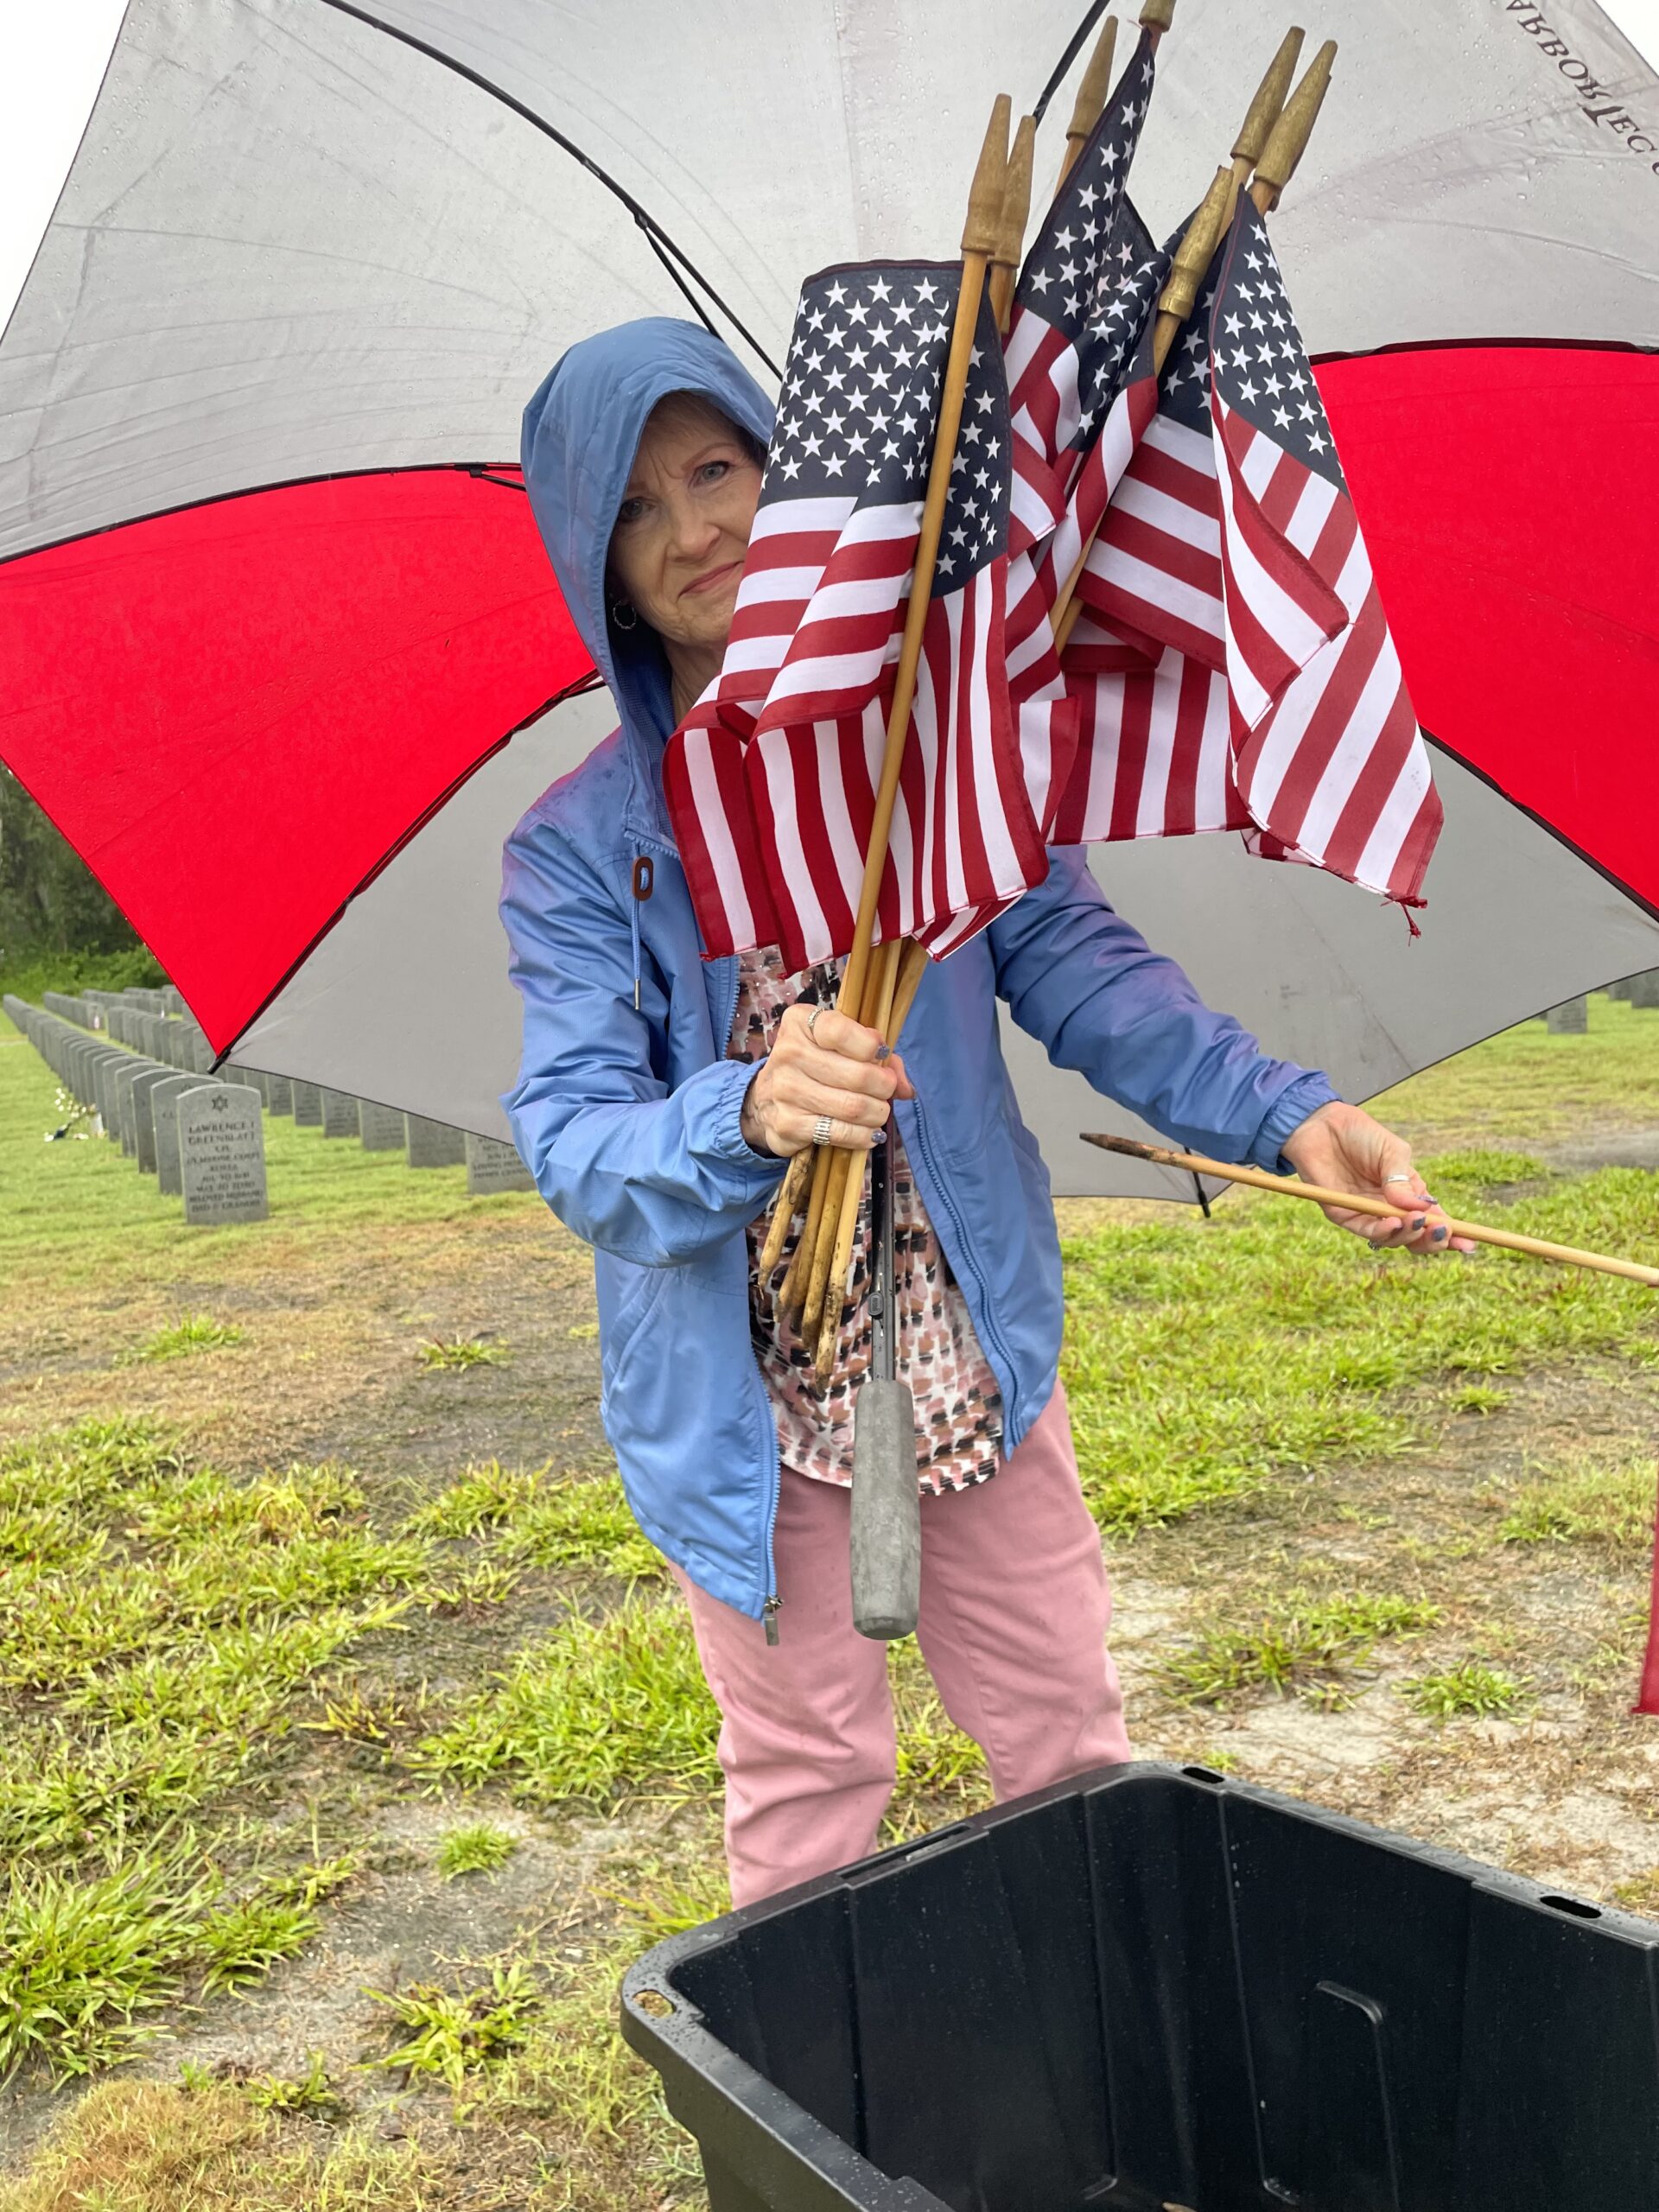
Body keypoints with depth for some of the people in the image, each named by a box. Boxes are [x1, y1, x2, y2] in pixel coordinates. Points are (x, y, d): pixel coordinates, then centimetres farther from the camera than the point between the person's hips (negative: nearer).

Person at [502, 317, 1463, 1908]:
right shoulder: (578, 847, -7)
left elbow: (1073, 959, -3)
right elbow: (574, 1145, -16)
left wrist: (1281, 1112, -16)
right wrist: (746, 1114, -37)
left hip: (977, 1356, 2)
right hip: (745, 1402, -2)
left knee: (1067, 1741, 16)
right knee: (806, 1786, 13)